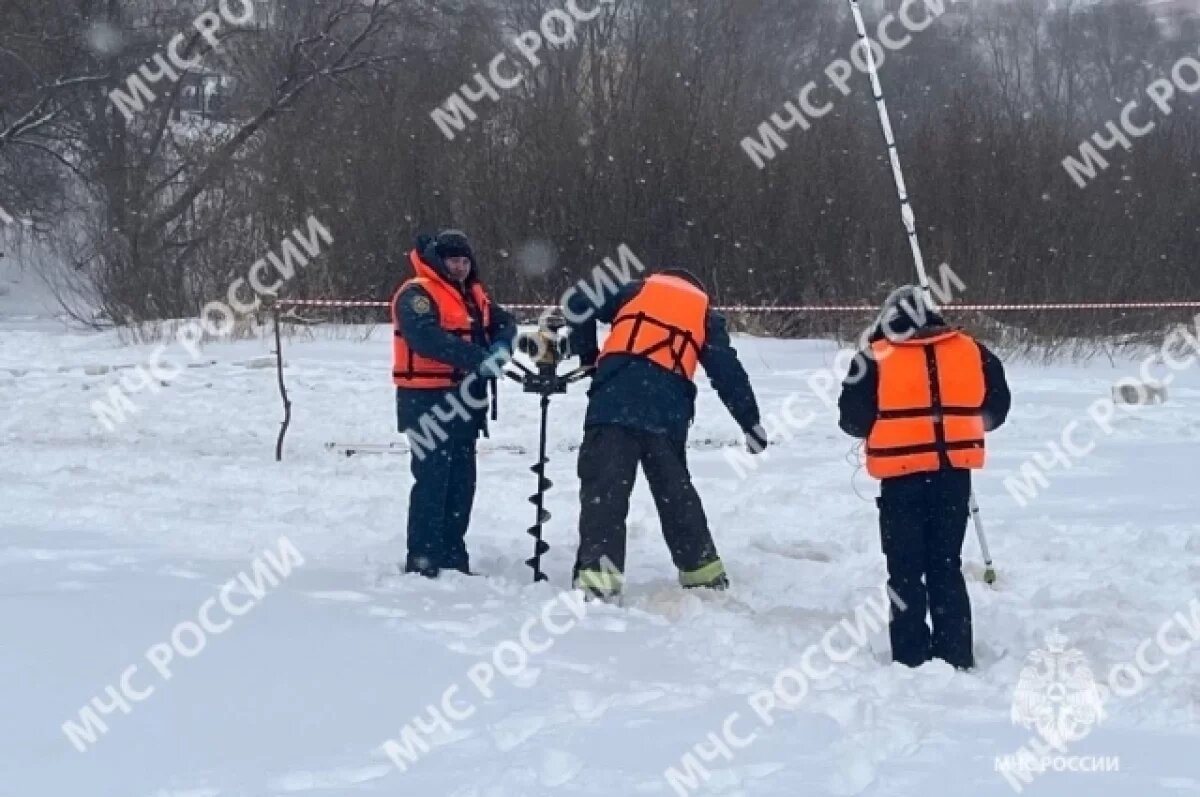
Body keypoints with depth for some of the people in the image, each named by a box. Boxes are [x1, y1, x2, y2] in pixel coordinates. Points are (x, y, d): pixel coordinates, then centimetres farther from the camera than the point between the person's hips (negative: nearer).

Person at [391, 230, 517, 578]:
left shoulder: (475, 295, 16)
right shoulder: (417, 294, -12)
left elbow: (504, 323, 15)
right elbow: (426, 338, -27)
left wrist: (501, 346, -9)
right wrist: (477, 357, -32)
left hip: (465, 399, 9)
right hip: (427, 401, -9)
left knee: (462, 480, 12)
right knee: (432, 479, -11)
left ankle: (453, 557, 21)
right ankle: (422, 560, -7)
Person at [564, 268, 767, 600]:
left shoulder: (637, 290, 23)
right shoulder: (704, 314, 23)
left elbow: (578, 306, 14)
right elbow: (728, 372, 15)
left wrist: (587, 355, 25)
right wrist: (751, 423, 18)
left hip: (614, 399, -2)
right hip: (667, 410, 2)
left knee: (604, 487, -7)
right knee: (675, 489, 20)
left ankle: (598, 573, -21)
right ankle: (702, 569, 29)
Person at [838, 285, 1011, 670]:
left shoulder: (875, 358, -6)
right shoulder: (971, 351, 4)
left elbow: (853, 419, -4)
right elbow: (996, 406, 10)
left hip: (902, 477, -3)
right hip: (955, 474, 3)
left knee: (906, 569, 6)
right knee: (946, 566, 15)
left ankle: (912, 658, 4)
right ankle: (955, 657, 15)